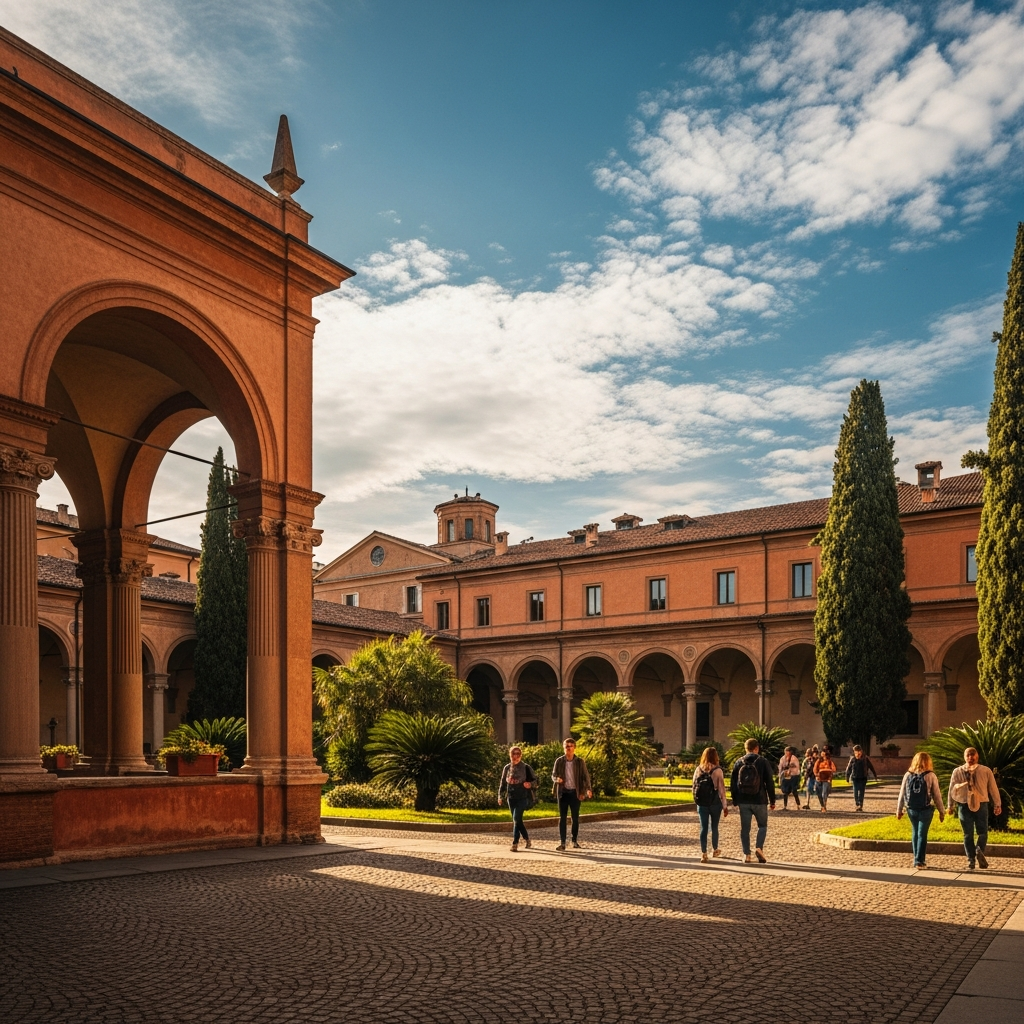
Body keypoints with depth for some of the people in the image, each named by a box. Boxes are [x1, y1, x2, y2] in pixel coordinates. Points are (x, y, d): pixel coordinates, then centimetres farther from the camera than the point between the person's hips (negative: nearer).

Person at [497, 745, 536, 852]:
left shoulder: (526, 768, -3)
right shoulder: (507, 768, 9)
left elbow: (535, 780, 1)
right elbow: (503, 783, 15)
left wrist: (530, 784, -20)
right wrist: (500, 796, 9)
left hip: (522, 798, -5)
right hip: (511, 798, 5)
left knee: (516, 819, -17)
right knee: (517, 821, 11)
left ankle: (515, 844, -16)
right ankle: (527, 840, 28)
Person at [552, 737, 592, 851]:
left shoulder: (580, 762, -1)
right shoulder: (559, 761, 2)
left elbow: (586, 776, -3)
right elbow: (553, 775, 6)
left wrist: (588, 789, -19)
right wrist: (557, 779, -18)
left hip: (575, 792, 0)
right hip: (563, 792, 1)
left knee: (575, 817, 4)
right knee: (562, 817, -1)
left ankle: (575, 841, 17)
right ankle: (562, 842, 1)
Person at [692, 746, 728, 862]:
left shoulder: (698, 769, 0)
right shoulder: (717, 770, -9)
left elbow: (694, 786, 5)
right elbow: (721, 789, -11)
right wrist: (725, 806, -5)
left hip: (701, 803, 2)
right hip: (715, 803, -2)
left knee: (704, 828, 4)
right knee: (714, 827, 16)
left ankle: (703, 853, -3)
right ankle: (715, 849, 33)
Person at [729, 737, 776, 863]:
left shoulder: (739, 762, 3)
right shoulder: (762, 762, -4)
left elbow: (733, 783, 6)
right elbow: (770, 783, -3)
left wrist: (735, 800, 14)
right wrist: (772, 801, 4)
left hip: (743, 801, 2)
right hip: (759, 801, -2)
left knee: (745, 828, 8)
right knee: (762, 825, 14)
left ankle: (746, 854, 6)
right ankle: (759, 847, -5)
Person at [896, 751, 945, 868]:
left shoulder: (908, 775, 2)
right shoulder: (931, 776, -6)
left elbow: (902, 794, 4)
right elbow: (937, 795, -4)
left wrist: (899, 810, 13)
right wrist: (942, 811, 4)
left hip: (911, 809, 3)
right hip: (926, 809, -3)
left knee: (915, 833, 16)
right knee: (922, 835, 2)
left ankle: (916, 859, 20)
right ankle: (919, 861, 0)